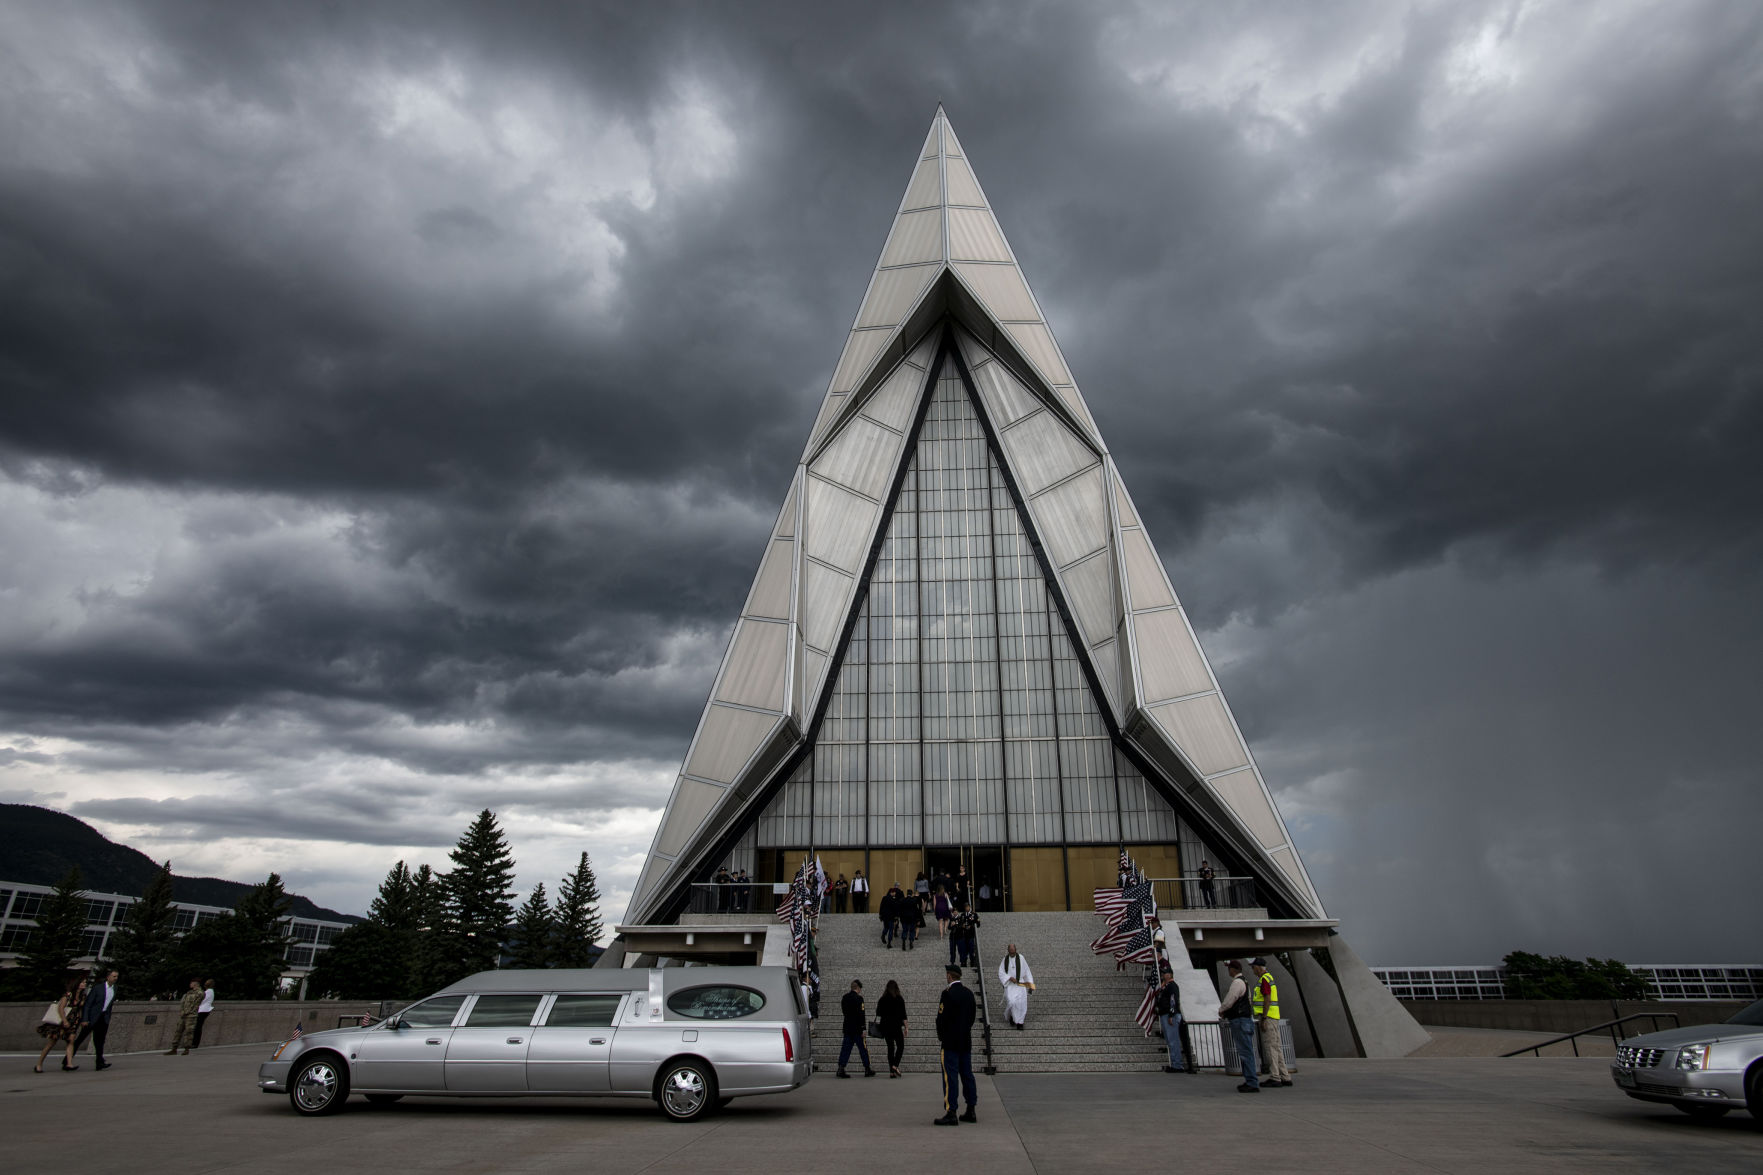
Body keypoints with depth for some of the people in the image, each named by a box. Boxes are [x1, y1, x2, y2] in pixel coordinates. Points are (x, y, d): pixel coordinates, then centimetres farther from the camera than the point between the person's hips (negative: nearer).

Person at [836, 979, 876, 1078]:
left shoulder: (845, 998, 8)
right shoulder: (858, 998, -15)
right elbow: (861, 1014, -18)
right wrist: (864, 1028, -15)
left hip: (847, 1028, 6)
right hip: (857, 1028, -6)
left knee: (846, 1048, 8)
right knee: (863, 1048, 5)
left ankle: (841, 1069, 1)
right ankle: (867, 1069, 13)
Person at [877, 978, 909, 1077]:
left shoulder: (882, 999, 2)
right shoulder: (899, 999, -5)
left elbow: (878, 1014, 7)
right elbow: (903, 1014, -6)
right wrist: (906, 1027, -2)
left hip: (885, 1026, 3)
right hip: (897, 1026, -3)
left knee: (890, 1047, 10)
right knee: (900, 1046, 9)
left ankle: (891, 1071, 6)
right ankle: (895, 1065, -10)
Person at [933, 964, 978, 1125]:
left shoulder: (948, 993, -16)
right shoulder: (968, 993, 8)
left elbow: (942, 1017, -16)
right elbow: (972, 1017, 13)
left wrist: (940, 1036, -1)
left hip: (950, 1042, -8)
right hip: (966, 1042, 8)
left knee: (950, 1077, -4)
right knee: (967, 1075, 12)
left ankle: (951, 1113, -4)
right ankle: (971, 1112, 17)